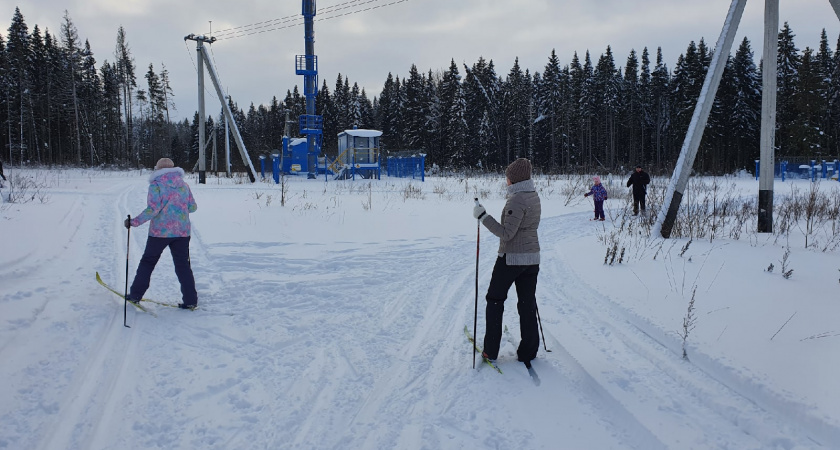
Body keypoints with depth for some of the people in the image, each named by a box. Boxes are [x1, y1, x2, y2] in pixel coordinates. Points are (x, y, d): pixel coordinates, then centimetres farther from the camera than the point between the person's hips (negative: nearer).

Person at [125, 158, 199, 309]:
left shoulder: (156, 185, -7)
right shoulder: (184, 185, 6)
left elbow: (153, 208, -17)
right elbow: (193, 207, 8)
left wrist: (134, 222, -12)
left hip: (160, 231, -3)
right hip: (182, 232, 3)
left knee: (147, 262, 13)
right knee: (183, 265, 7)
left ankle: (135, 295, 21)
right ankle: (190, 300, 2)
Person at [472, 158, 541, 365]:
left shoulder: (517, 200, -19)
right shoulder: (534, 196, 8)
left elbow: (506, 233, -23)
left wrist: (483, 216, -22)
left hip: (511, 258, -8)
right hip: (533, 257, 8)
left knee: (495, 300, 8)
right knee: (527, 303, 11)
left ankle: (491, 350, 12)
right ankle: (528, 353, 14)